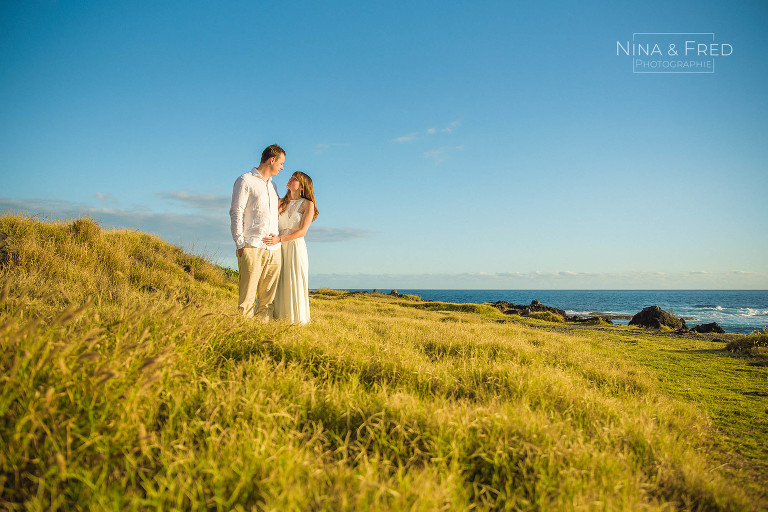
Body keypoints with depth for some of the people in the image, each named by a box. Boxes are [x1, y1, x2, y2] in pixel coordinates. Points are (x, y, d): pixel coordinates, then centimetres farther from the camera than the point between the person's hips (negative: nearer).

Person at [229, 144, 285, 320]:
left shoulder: (272, 185, 24)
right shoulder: (245, 181, 3)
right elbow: (236, 213, -4)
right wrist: (240, 244, -11)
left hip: (274, 250, 7)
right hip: (252, 249, -7)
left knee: (268, 300, 4)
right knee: (247, 297, -8)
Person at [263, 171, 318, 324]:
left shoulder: (307, 204, 0)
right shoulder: (281, 203, 14)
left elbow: (302, 231, -9)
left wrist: (279, 239, -20)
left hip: (296, 247, -4)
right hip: (279, 249, 4)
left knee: (294, 285, -2)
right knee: (277, 286, 3)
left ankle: (297, 320, 7)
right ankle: (278, 317, 12)